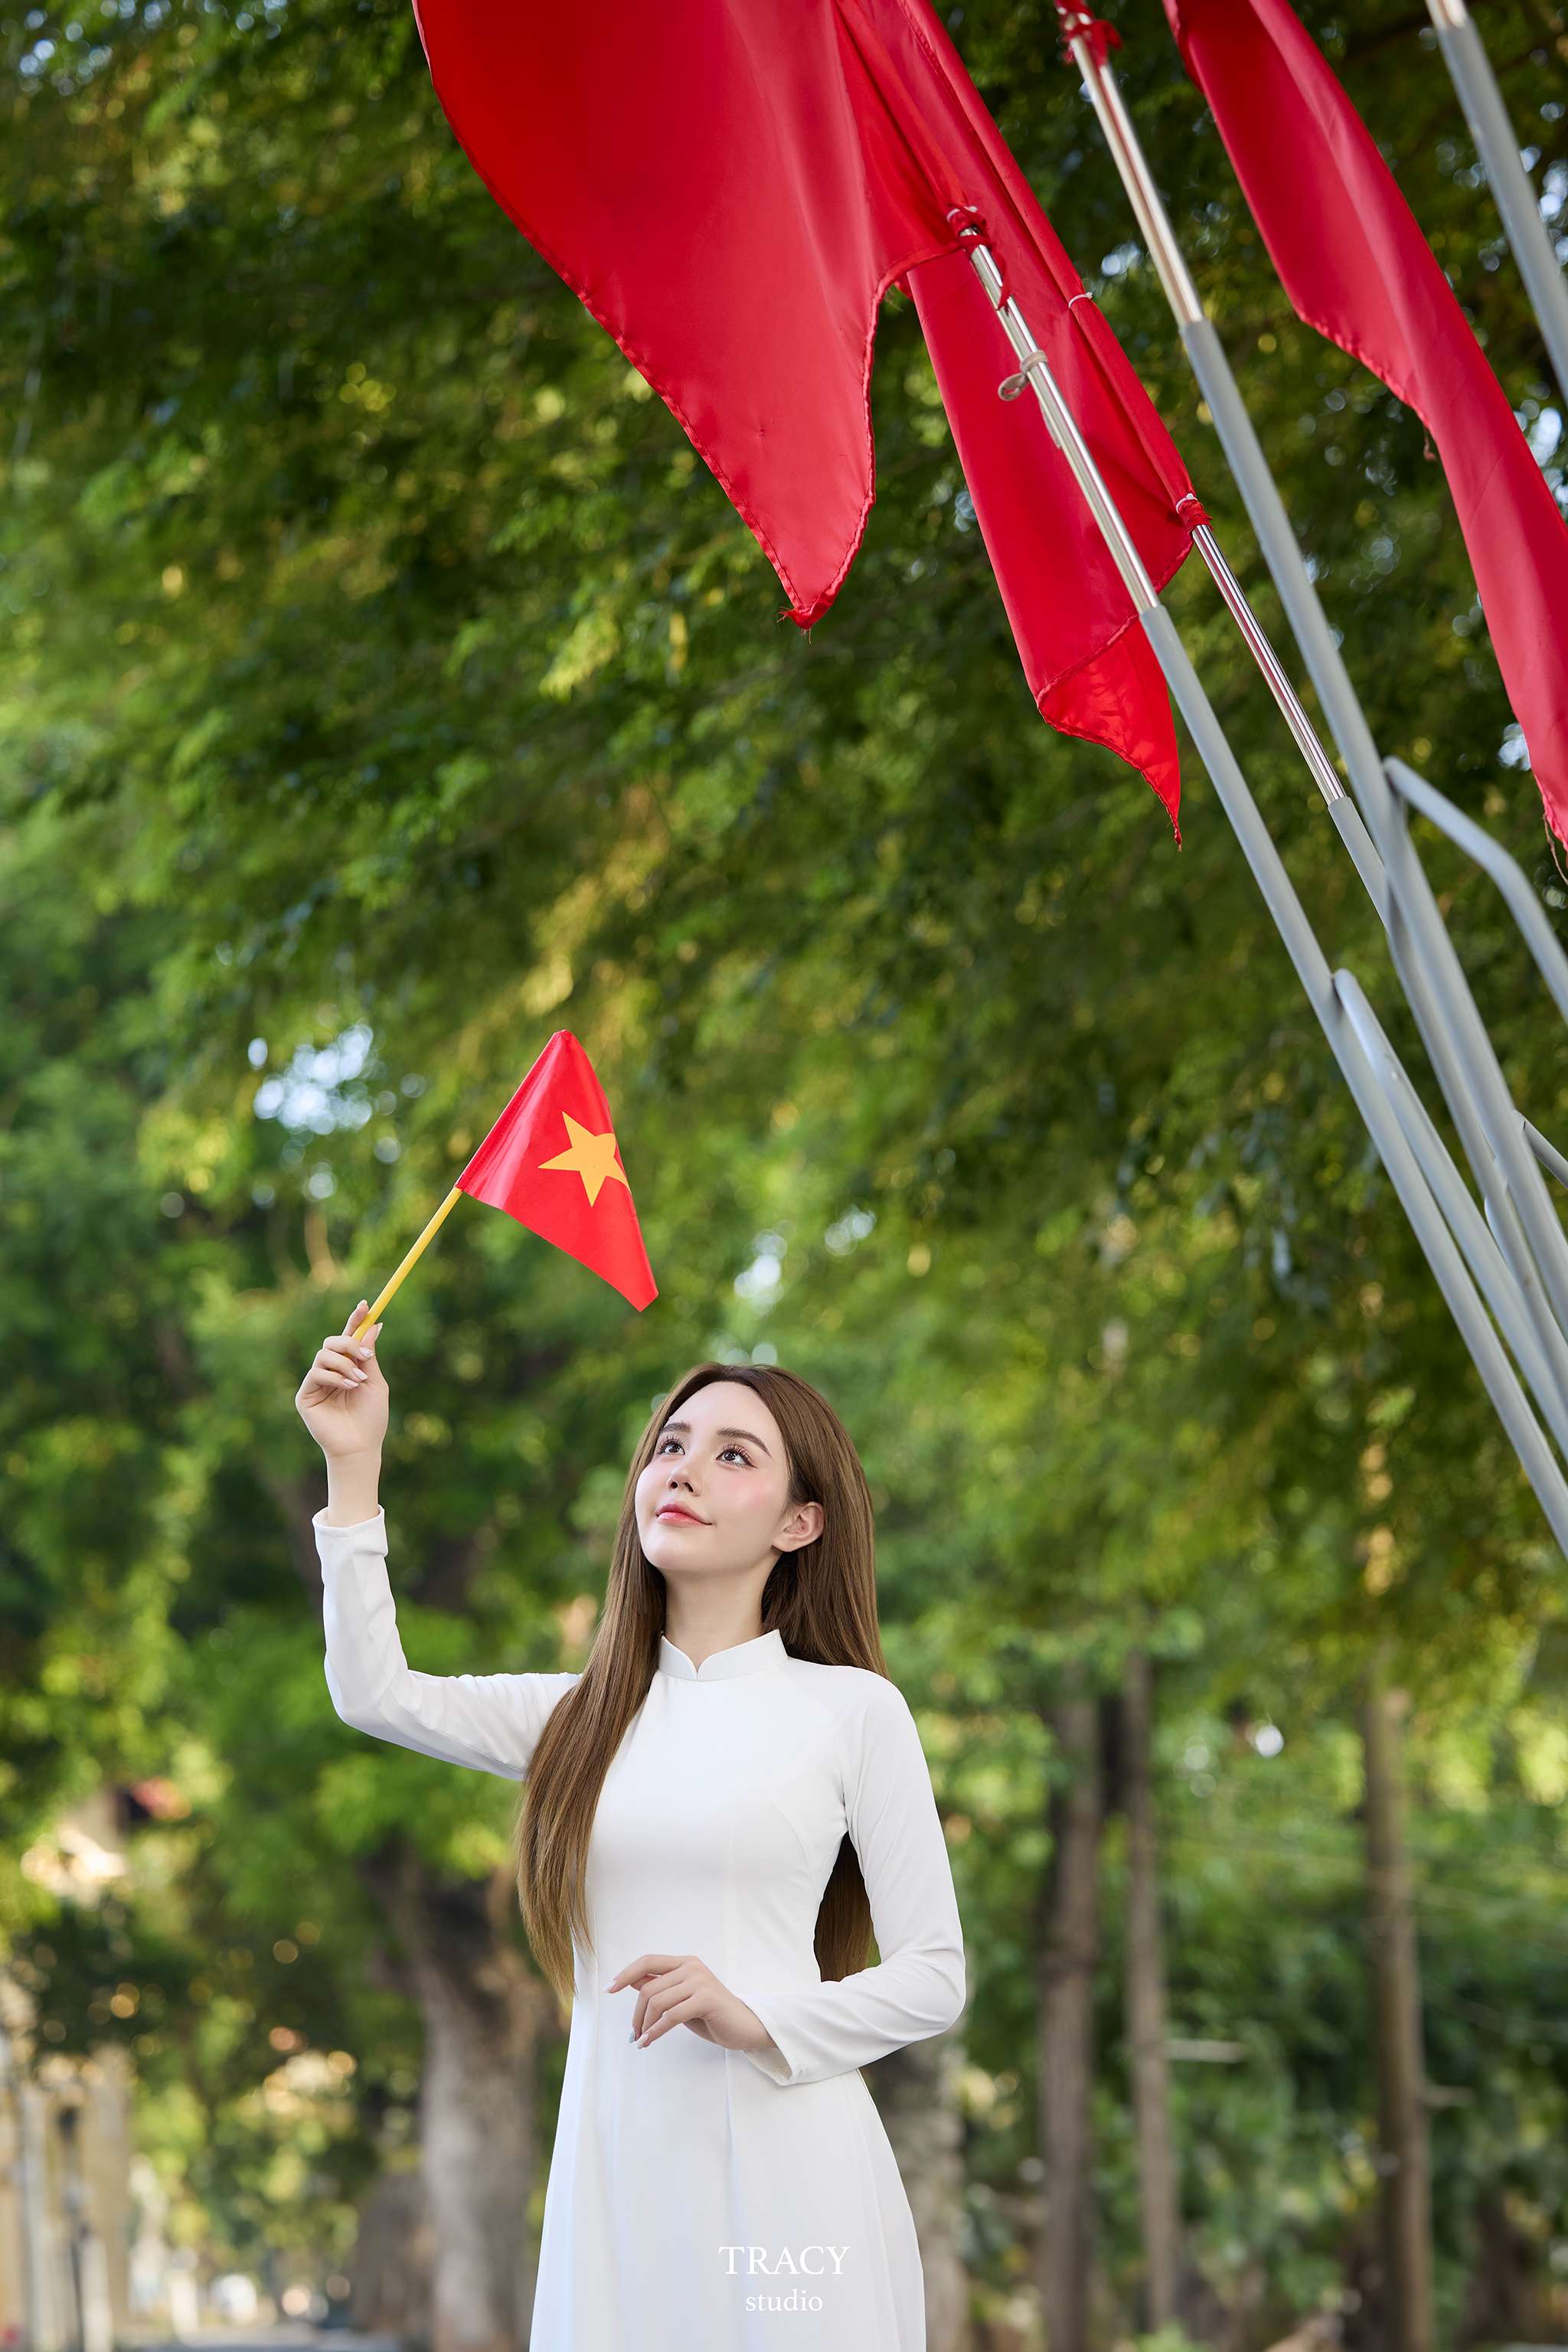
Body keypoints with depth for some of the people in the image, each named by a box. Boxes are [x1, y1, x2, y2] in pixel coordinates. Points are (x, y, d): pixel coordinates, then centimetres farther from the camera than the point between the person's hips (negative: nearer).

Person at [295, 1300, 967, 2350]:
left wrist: (758, 2022, -16)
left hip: (780, 2169, -4)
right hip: (615, 2172, 4)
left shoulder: (851, 1709, 1)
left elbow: (934, 1978, 0)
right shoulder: (589, 1715, 14)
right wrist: (355, 1466, 0)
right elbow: (376, 1694, 2)